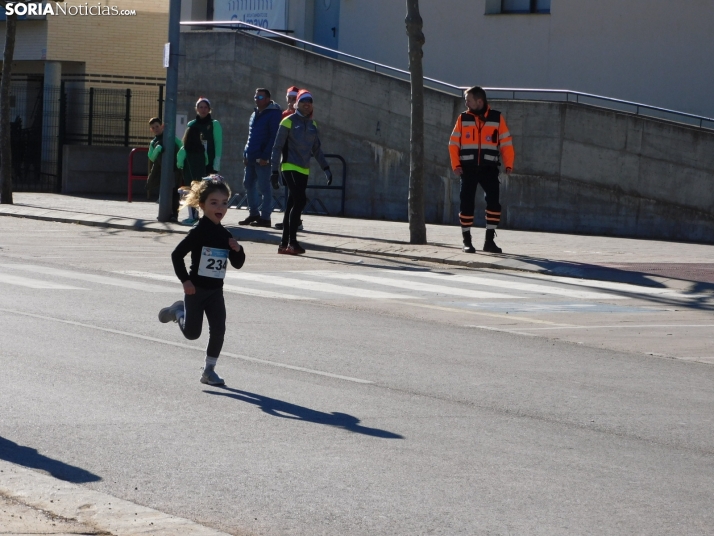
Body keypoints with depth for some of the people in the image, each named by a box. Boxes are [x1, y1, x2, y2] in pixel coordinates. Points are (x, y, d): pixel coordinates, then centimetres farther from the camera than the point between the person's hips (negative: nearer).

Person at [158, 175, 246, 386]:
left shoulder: (226, 235, 4)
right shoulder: (199, 232, -16)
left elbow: (238, 264, 11)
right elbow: (177, 255, -16)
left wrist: (237, 250, -10)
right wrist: (185, 280, -17)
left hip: (215, 291, 5)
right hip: (196, 289, -5)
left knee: (218, 330, -1)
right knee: (192, 333, 2)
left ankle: (209, 370, 10)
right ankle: (178, 311, 33)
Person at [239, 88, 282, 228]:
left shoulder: (273, 114, -9)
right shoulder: (254, 114, 18)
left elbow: (274, 137, -15)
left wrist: (265, 156, -20)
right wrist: (246, 154, 13)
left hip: (263, 158, -9)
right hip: (251, 158, 9)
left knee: (263, 187, -6)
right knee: (249, 184, 12)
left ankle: (265, 217, -3)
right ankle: (253, 214, 20)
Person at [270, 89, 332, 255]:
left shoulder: (312, 124, 13)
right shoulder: (289, 122, -6)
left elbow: (316, 149, 21)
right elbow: (277, 147, -6)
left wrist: (326, 168, 14)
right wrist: (275, 170, -10)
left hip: (304, 170, 6)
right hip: (290, 167, -6)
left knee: (292, 204, 7)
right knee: (300, 200, -18)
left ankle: (284, 244, 10)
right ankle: (292, 242, -17)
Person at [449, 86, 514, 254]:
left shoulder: (497, 118, 4)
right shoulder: (463, 118, 6)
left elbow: (506, 142, 2)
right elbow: (454, 143, 4)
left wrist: (508, 164, -8)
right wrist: (456, 164, -7)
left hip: (489, 167, 0)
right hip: (468, 168, 0)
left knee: (493, 202, -7)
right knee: (467, 203, 0)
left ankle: (489, 240, 0)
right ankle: (467, 241, 8)